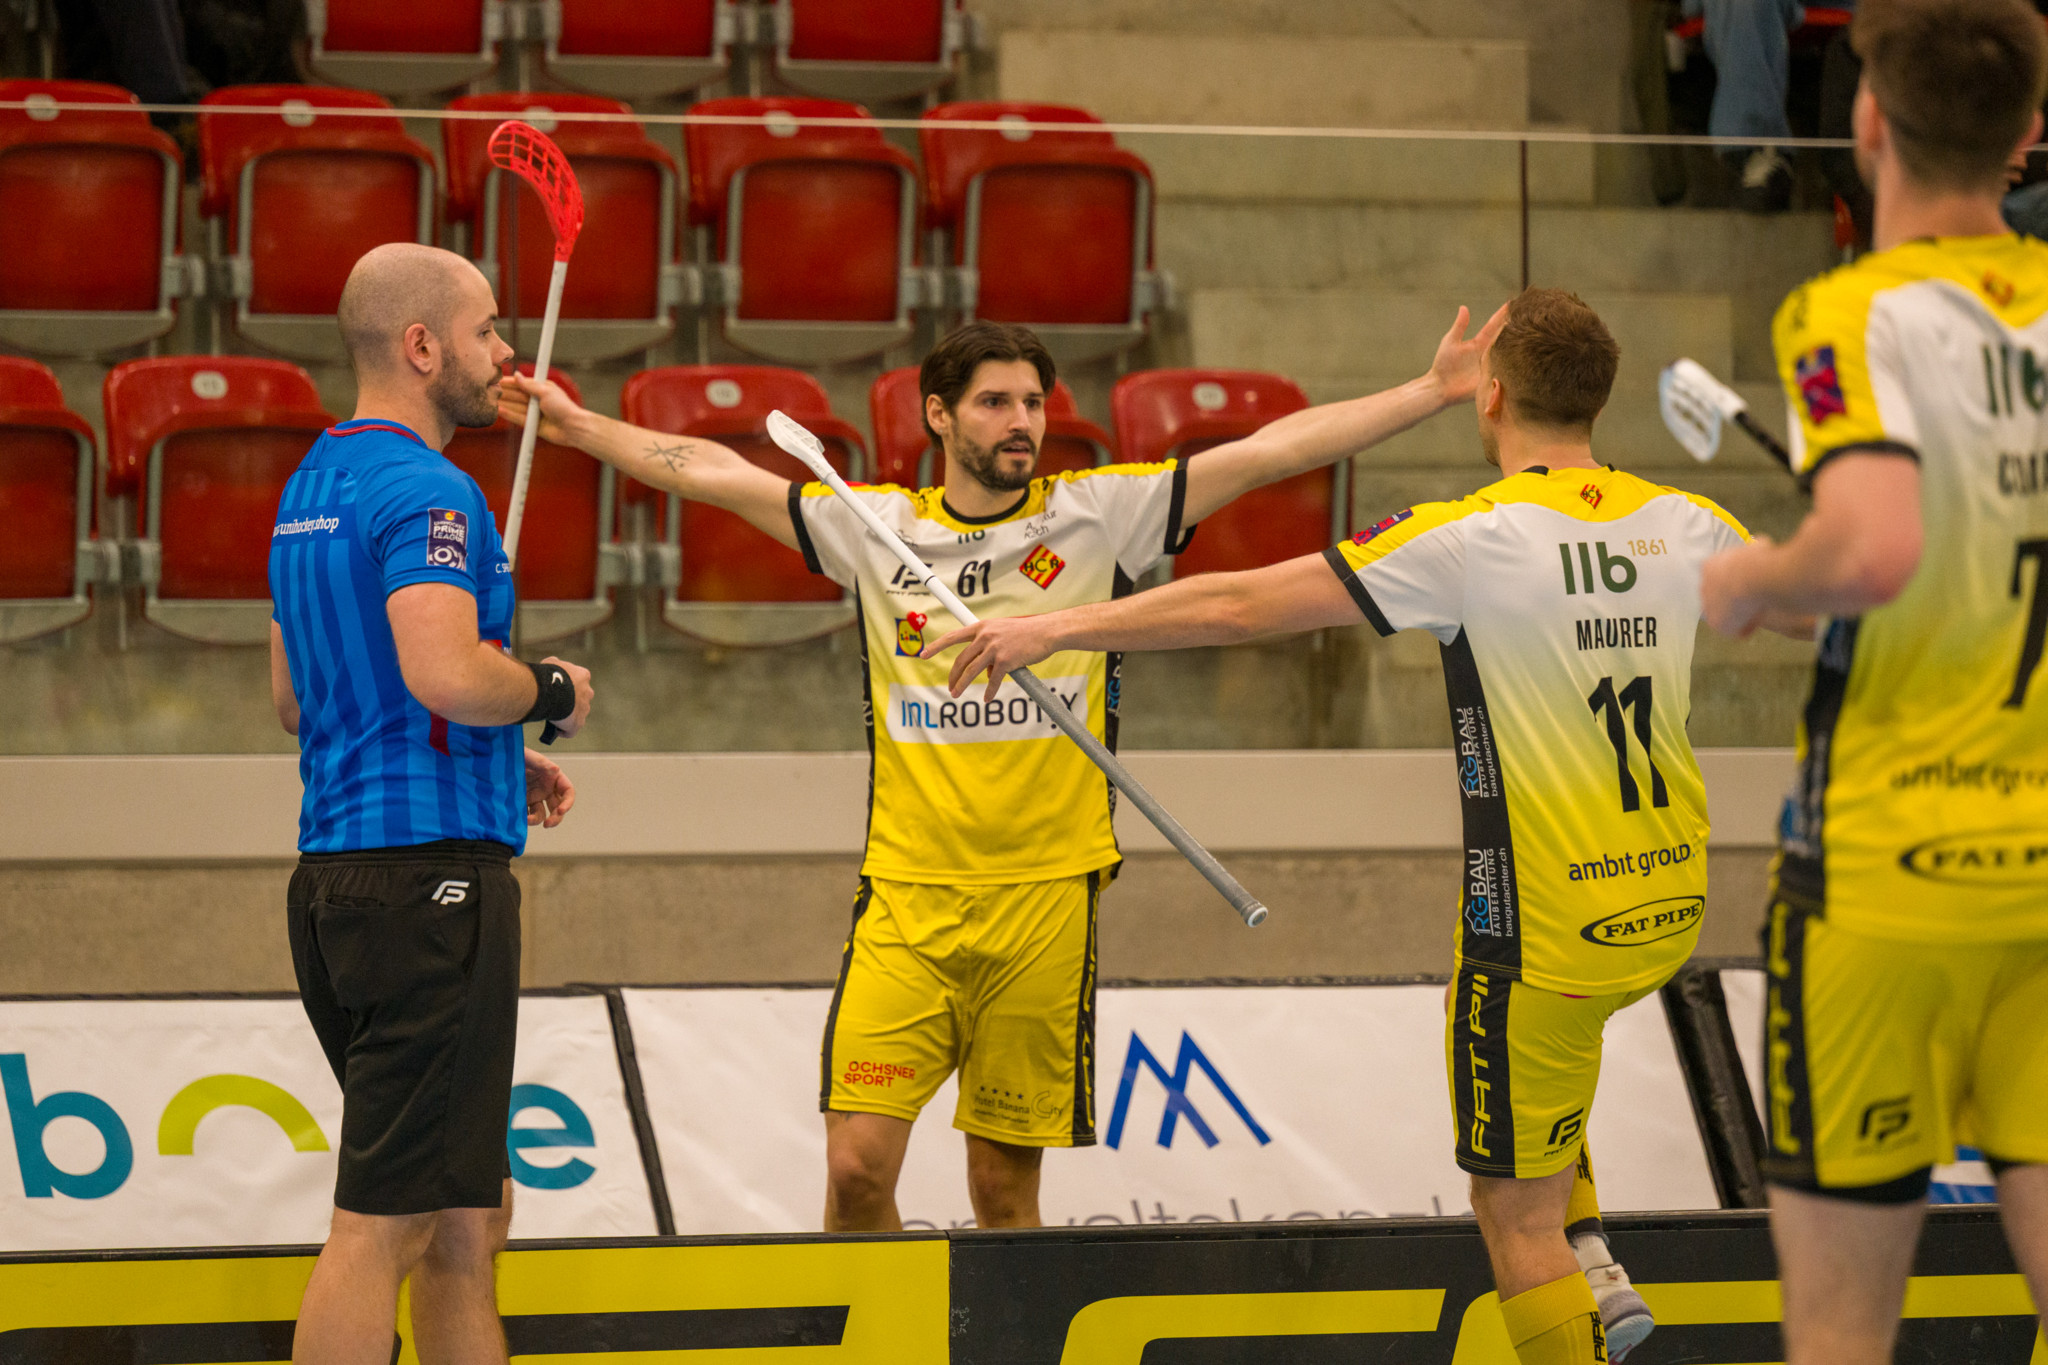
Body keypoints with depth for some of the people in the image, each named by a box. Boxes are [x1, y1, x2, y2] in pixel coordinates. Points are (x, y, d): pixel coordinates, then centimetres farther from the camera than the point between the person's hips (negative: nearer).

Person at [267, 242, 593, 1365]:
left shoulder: (312, 487, 18)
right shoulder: (425, 491, -13)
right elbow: (449, 674, -27)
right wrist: (555, 692, -6)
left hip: (337, 873, 10)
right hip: (431, 865, -10)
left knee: (468, 1210, 15)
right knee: (384, 1223, -10)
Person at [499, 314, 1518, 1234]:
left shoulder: (1097, 515, 4)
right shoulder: (878, 528, 8)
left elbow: (1272, 450, 1)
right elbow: (716, 473, 15)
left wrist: (1433, 393, -2)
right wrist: (584, 428, 13)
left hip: (1045, 896, 0)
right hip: (906, 896, 0)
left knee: (1006, 1182, 3)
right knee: (857, 1163, -9)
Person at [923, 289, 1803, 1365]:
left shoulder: (1469, 541, -16)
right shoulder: (1684, 526, -1)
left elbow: (1240, 606, -13)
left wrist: (1057, 628, -5)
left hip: (1548, 931, -7)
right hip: (1671, 907, 7)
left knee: (1514, 1209, 4)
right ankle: (1593, 1270, 24)